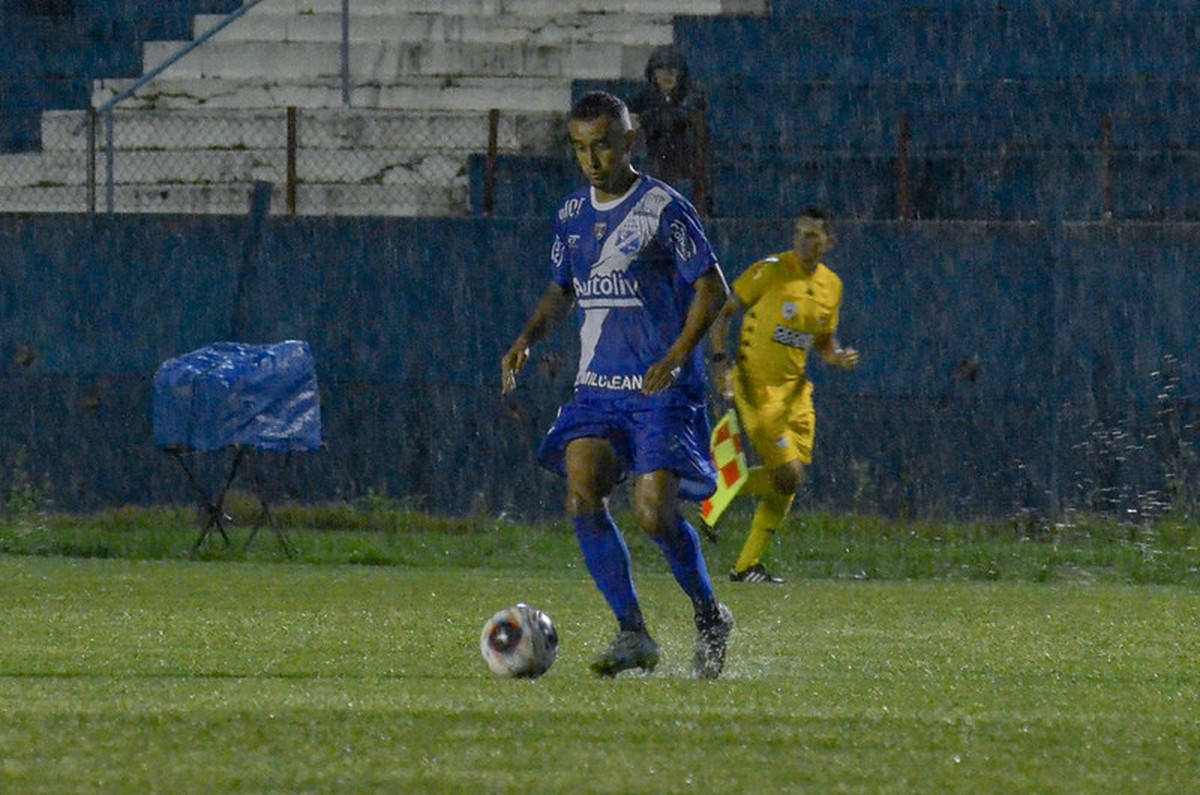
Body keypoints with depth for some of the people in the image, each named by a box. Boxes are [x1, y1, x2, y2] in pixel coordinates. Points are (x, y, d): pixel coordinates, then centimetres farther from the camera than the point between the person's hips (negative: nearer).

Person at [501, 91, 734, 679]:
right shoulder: (572, 214, 11)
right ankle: (633, 636, -9)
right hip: (597, 386, 6)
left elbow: (712, 289, -8)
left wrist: (675, 357, -21)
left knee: (654, 515, -15)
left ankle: (709, 615, 12)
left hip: (661, 390, -6)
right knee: (582, 497, -16)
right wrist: (527, 339, 6)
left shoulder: (663, 208, -8)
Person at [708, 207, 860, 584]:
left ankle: (747, 566, 16)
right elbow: (722, 315, -6)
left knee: (787, 484, 6)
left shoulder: (831, 285, 8)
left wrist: (839, 356, -2)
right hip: (756, 386, -7)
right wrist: (721, 361, -17)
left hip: (796, 390, 7)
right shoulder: (769, 271, -11)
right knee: (787, 474, -17)